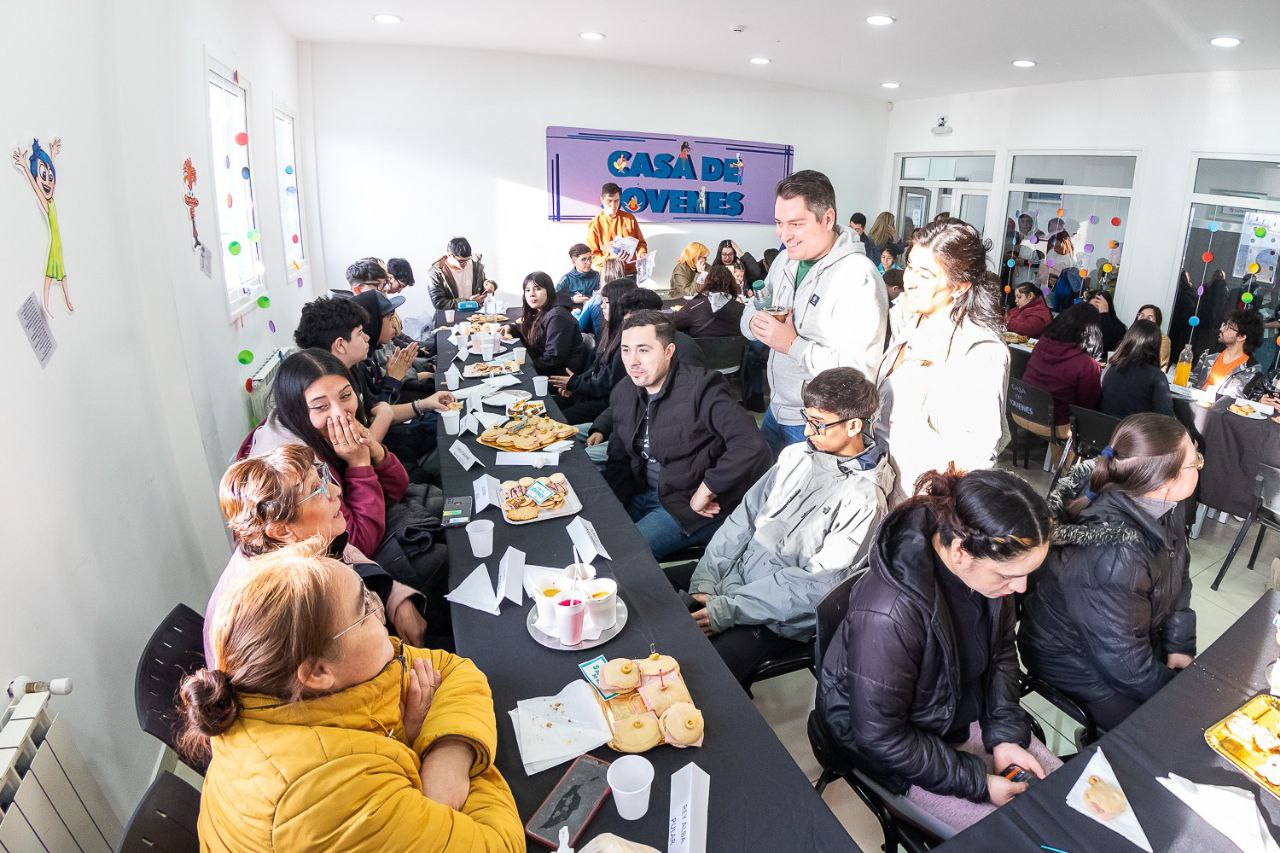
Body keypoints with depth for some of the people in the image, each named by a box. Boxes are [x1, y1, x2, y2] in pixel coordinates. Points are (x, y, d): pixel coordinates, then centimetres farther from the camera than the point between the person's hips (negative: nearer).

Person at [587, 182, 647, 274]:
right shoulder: (594, 225, 0)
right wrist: (607, 258, -19)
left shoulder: (629, 218, 7)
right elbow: (592, 255, -2)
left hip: (630, 272, 2)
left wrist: (642, 254, -5)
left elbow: (640, 242, 16)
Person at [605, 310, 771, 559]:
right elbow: (619, 460, 13)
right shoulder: (623, 393, 4)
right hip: (643, 496, 7)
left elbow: (751, 446, -29)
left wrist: (704, 492, -22)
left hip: (691, 507, -7)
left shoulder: (701, 388, -19)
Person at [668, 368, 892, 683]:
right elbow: (745, 515, 4)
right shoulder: (797, 455, 3)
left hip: (779, 618, -7)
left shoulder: (864, 499, -17)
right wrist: (705, 581, -7)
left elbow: (816, 584, -20)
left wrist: (727, 610, -21)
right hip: (733, 571, 7)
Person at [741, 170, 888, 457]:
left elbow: (861, 368, -29)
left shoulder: (858, 277, -23)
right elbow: (750, 311, 12)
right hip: (776, 409, 8)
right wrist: (755, 324, -12)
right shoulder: (786, 261, 3)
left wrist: (793, 344, -28)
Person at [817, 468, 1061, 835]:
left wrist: (1005, 735, -9)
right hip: (899, 749, -6)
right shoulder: (888, 615, -39)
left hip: (968, 717, 7)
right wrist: (977, 781, -20)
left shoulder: (987, 566, -18)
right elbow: (879, 736, -26)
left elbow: (1001, 653, 2)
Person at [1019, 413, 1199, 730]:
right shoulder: (1112, 559, -39)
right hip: (1080, 662, -8)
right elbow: (1124, 664, -28)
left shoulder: (1160, 505, -13)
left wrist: (1180, 647, 0)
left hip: (1135, 638, 8)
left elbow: (1179, 579, 6)